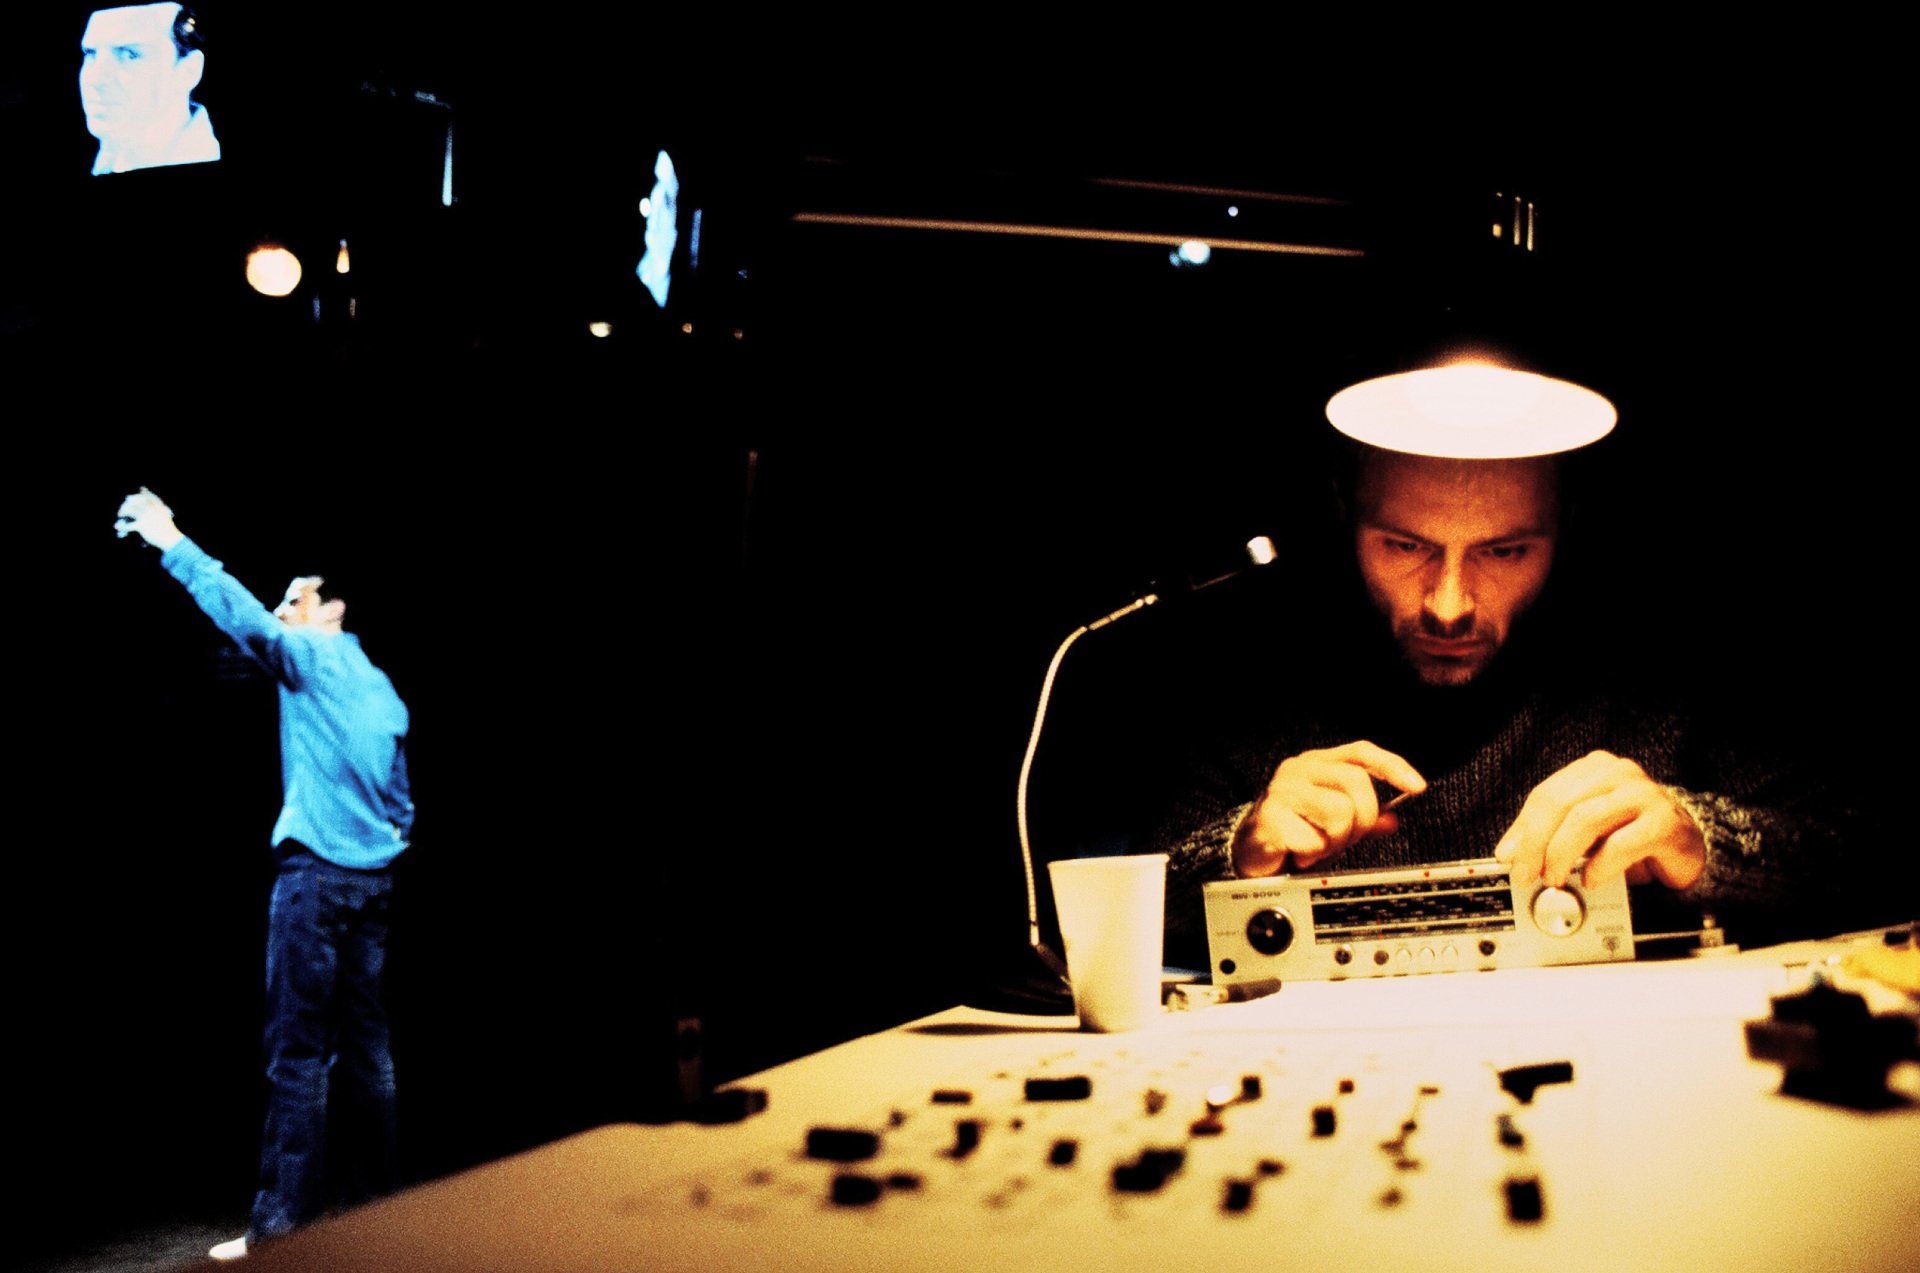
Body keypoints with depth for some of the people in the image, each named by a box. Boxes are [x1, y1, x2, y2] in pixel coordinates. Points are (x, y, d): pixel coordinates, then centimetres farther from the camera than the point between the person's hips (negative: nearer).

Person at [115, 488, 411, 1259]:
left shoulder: (314, 656, -1)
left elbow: (244, 617, -13)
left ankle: (281, 1225, -8)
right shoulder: (381, 689, 19)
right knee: (362, 1047, 10)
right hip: (373, 876, 8)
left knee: (296, 1052, -8)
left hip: (318, 870, -8)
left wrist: (173, 543, -7)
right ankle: (372, 1203, 14)